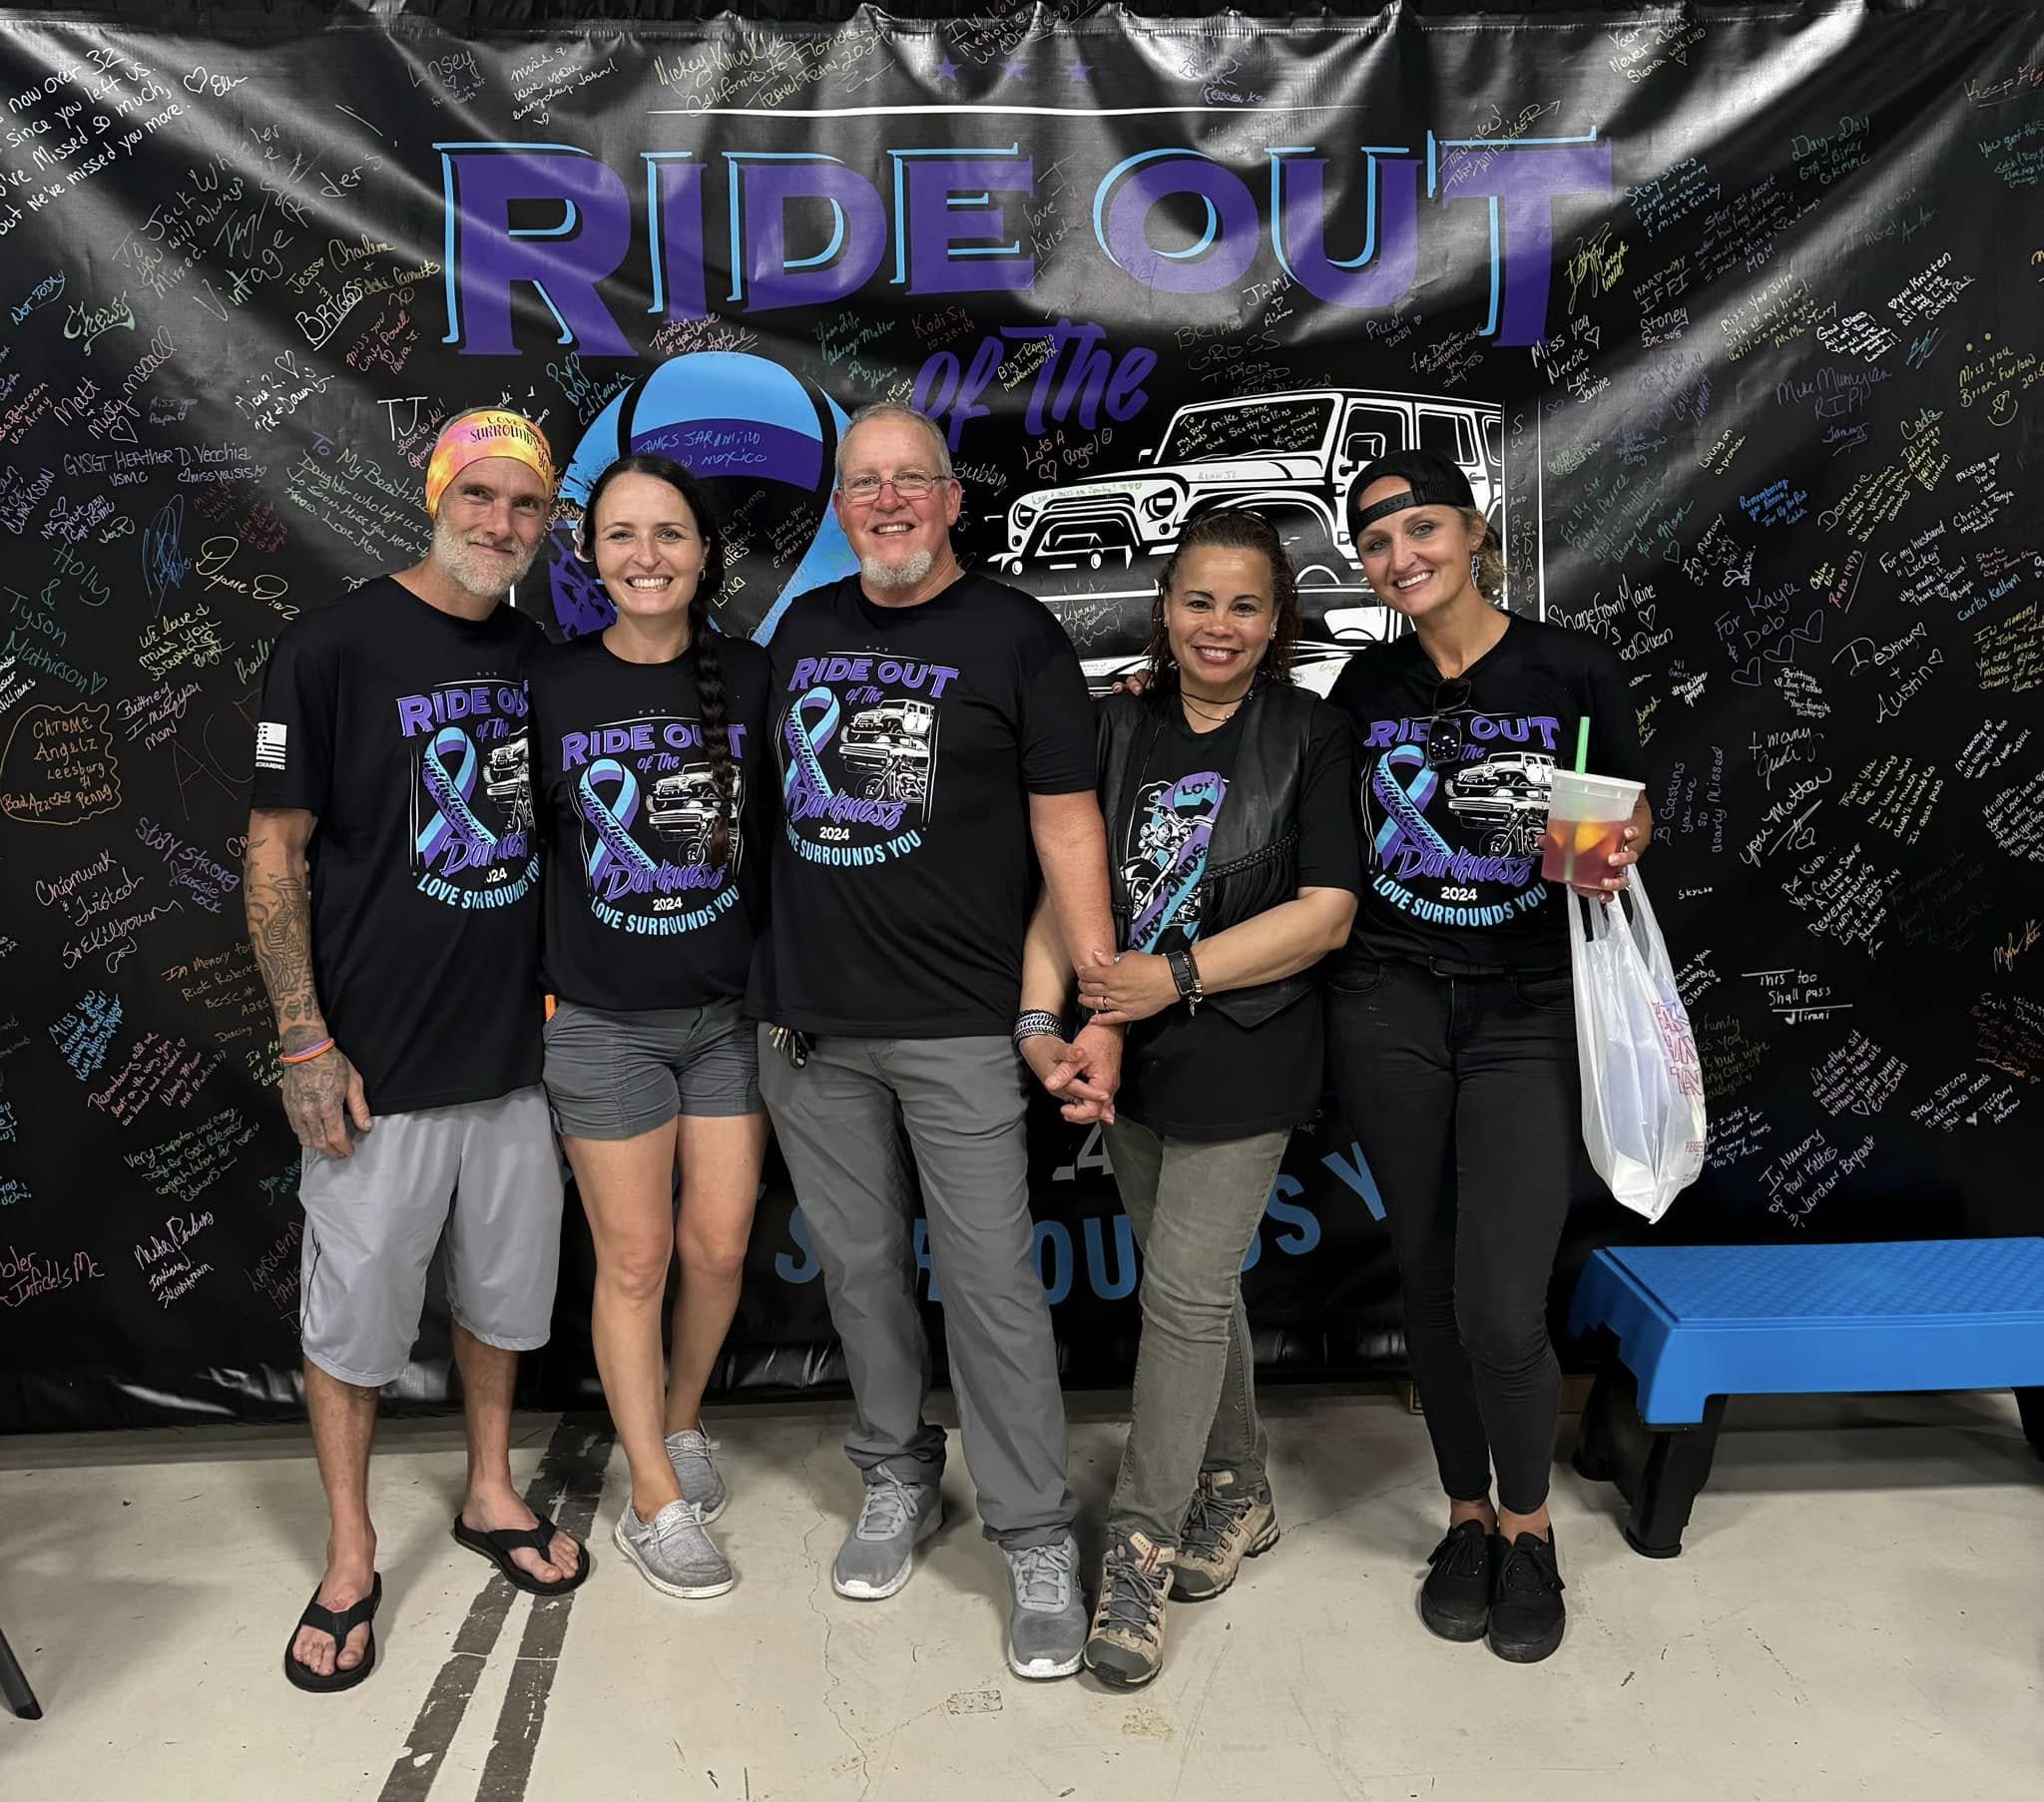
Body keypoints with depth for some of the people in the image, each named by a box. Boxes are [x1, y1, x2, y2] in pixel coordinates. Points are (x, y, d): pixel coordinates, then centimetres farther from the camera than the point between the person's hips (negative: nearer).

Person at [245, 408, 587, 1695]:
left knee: (505, 1284, 17)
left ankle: (492, 1493, 37)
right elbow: (276, 851, -9)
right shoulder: (335, 647, -10)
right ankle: (352, 1558, 26)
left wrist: (561, 990, 11)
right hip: (380, 1060, -5)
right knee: (356, 1308, 7)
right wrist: (304, 1041, -13)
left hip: (516, 1047, 5)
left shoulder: (540, 657, 6)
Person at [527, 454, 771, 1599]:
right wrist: (532, 984, 0)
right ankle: (656, 1502, 23)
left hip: (733, 1010, 1)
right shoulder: (551, 686, -4)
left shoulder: (753, 678, -3)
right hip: (603, 1021, -1)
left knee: (721, 1248, 9)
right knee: (635, 1261, 6)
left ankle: (683, 1424, 38)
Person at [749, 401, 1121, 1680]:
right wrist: (765, 981, 16)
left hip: (959, 1023, -4)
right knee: (860, 1265, 14)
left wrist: (1097, 1010, -13)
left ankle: (1037, 1537, 13)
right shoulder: (803, 629, 12)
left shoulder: (1015, 635, -3)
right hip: (809, 1021, 5)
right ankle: (898, 1479, 33)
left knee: (992, 1279, -2)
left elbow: (1068, 826, -6)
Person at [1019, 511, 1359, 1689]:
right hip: (1131, 1055, 5)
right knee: (1201, 1280, 17)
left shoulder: (1311, 735, -5)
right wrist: (1043, 1017, -12)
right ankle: (1239, 1492, 36)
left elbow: (1327, 914, -12)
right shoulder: (1121, 729, 6)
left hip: (1242, 1053, -4)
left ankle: (1140, 1548, 12)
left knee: (1185, 1292, -3)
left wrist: (1178, 975, -19)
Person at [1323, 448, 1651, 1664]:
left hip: (1529, 1013, -2)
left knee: (1503, 1312, -9)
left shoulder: (1573, 669, -3)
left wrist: (1615, 855, -18)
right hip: (1390, 1010, 3)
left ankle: (1529, 1524, 20)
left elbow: (1632, 825, 6)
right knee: (1431, 1285, 9)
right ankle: (1468, 1516, 31)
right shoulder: (1368, 685, 5)